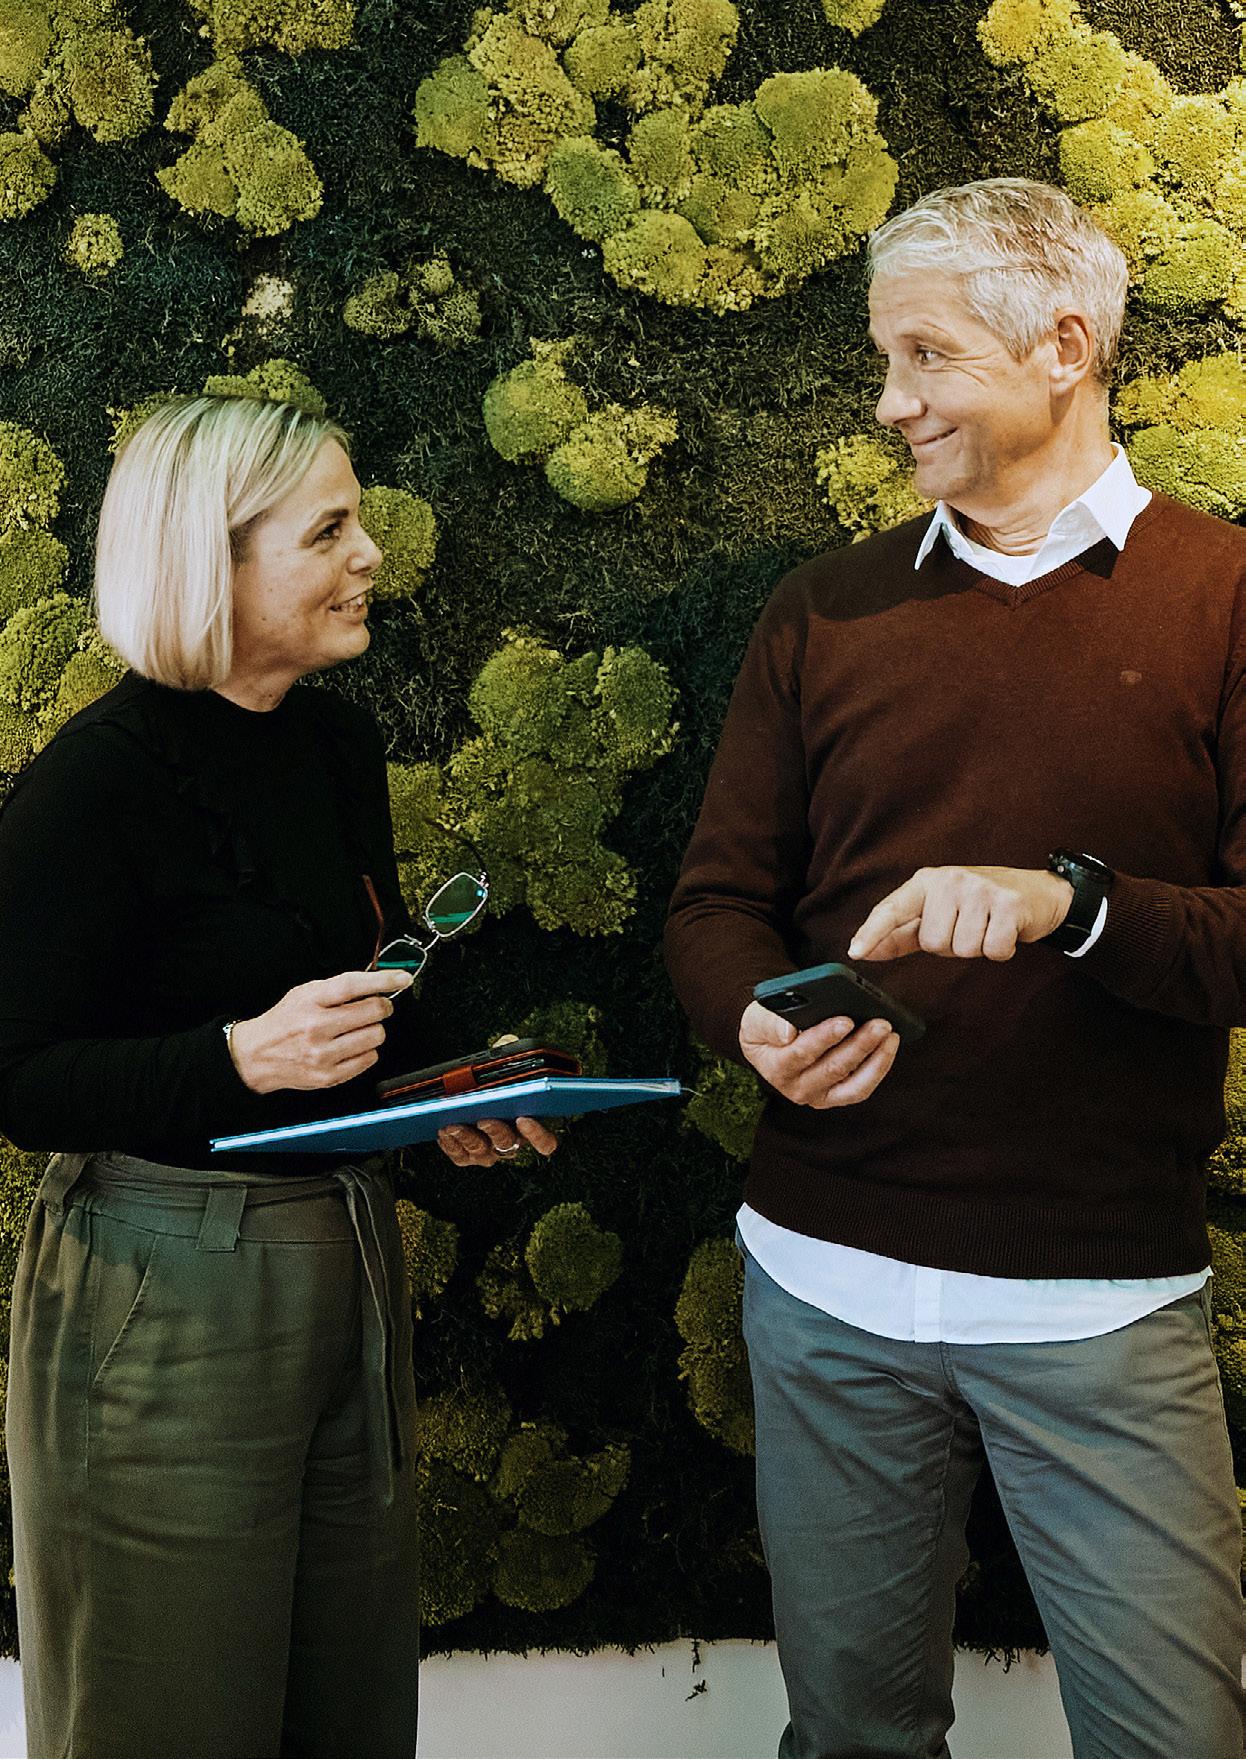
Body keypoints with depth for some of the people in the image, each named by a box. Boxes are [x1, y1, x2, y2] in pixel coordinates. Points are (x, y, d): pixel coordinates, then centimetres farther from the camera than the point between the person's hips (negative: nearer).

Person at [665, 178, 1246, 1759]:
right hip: (827, 1274, 3)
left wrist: (1073, 900, -25)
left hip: (1104, 1301, -3)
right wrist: (760, 1024, -12)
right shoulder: (826, 615, 8)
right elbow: (718, 902, 8)